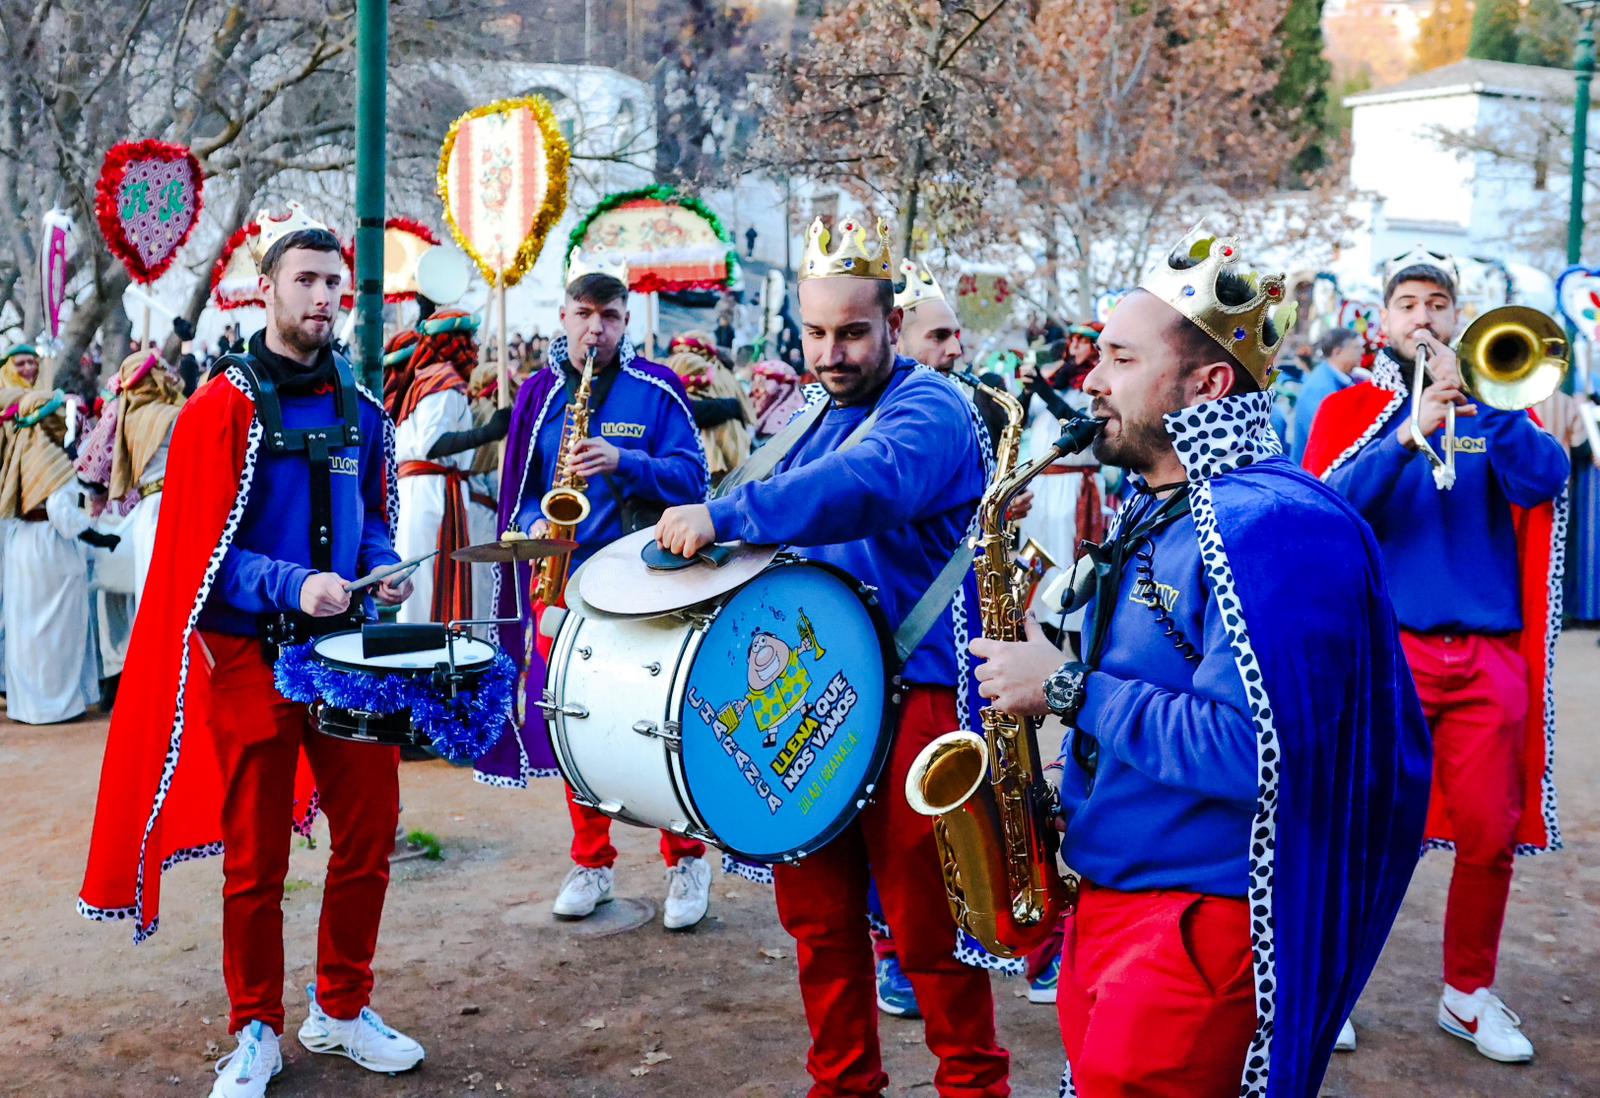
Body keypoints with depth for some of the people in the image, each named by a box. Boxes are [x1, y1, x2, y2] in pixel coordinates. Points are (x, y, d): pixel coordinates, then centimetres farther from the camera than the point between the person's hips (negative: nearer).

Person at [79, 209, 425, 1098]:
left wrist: (383, 569, -2)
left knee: (370, 836, 8)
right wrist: (290, 586, -25)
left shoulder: (361, 409, 9)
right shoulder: (222, 408, -8)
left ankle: (342, 1009, 26)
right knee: (255, 859, 5)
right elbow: (199, 552, -12)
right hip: (251, 658, -5)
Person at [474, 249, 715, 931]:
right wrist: (534, 525, -6)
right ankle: (591, 861, 22)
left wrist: (624, 463, -21)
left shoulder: (657, 389, 0)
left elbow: (692, 477, -7)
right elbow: (516, 488, 14)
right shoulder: (538, 394, 10)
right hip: (559, 582, 3)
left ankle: (686, 860, 13)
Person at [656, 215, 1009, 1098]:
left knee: (927, 928, 1)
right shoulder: (816, 420, 15)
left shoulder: (928, 409, -11)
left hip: (909, 696, -7)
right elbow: (783, 523, 26)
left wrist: (724, 517, -39)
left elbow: (868, 485, -33)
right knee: (819, 918, 15)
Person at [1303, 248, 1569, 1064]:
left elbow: (1545, 480, -5)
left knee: (1491, 835, 5)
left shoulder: (1497, 399, 13)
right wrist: (1409, 435, -22)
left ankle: (1468, 992, 24)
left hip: (1490, 652, 2)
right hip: (1385, 648, -2)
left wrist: (1480, 402, -17)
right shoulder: (1350, 410, 7)